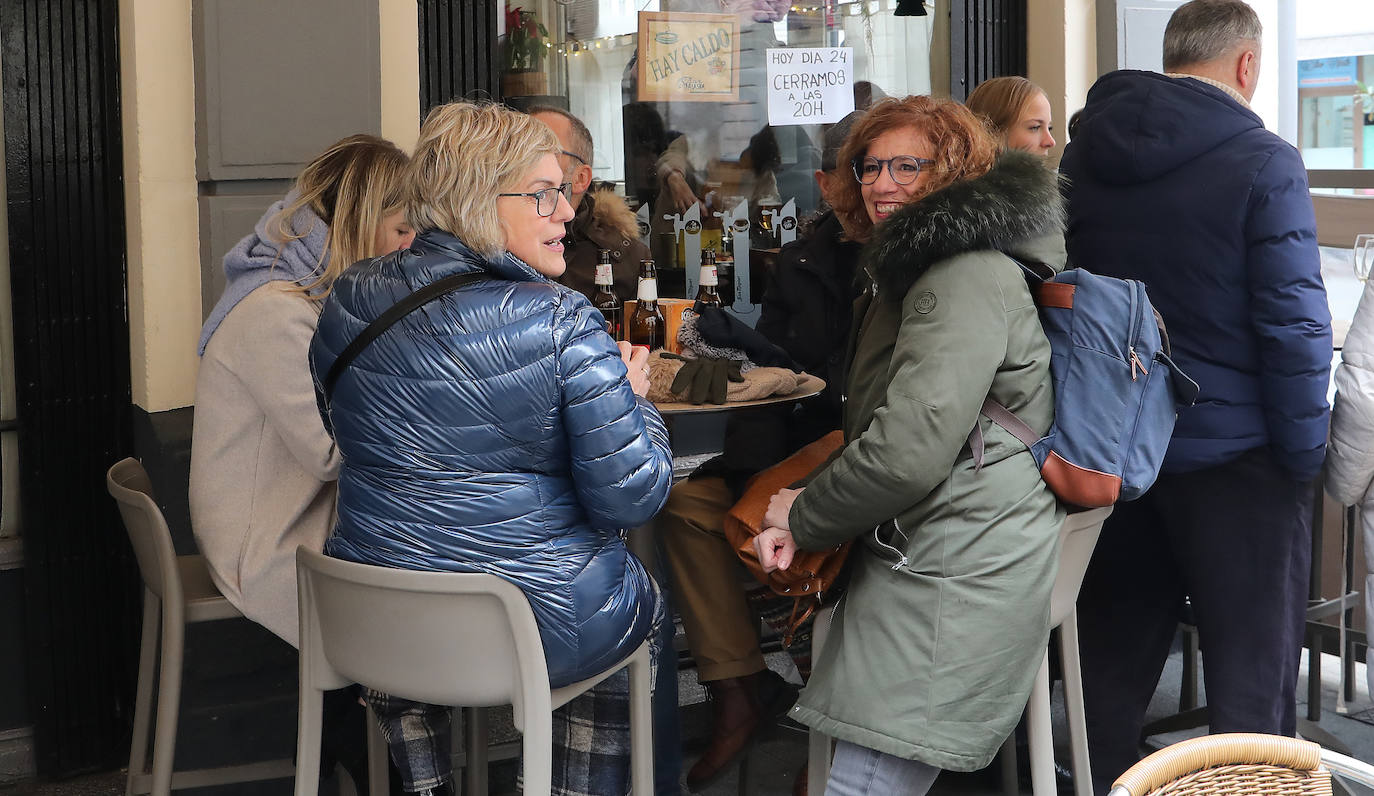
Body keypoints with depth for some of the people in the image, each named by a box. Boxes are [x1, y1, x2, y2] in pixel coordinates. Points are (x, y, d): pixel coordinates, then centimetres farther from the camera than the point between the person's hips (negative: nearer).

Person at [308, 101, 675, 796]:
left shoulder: (348, 303, -4)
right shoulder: (561, 322, -21)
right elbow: (632, 496, -20)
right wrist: (633, 397, -1)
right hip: (544, 625, -4)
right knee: (641, 604, 29)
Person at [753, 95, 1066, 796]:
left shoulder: (966, 275, -14)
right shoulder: (909, 271, 23)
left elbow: (911, 449, -22)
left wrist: (805, 518, -6)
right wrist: (803, 524, 8)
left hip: (957, 575, -11)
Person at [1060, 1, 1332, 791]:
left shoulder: (1083, 157, 6)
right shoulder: (1261, 162, -12)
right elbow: (1293, 323, -16)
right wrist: (1304, 457, -7)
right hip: (1233, 456, -5)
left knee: (1111, 664, 16)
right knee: (1252, 676, 5)